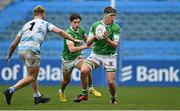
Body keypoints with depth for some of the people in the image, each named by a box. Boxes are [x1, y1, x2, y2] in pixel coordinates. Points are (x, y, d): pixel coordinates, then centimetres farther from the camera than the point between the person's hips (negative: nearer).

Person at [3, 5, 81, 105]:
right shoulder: (45, 24, 14)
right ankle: (11, 90, -12)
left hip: (21, 49, 6)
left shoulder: (26, 25, 25)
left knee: (33, 74, 23)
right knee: (32, 77, 1)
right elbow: (59, 31, 1)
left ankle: (37, 97, 25)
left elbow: (13, 44, 25)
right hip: (32, 50, -6)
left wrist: (9, 55, 38)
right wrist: (73, 40, 6)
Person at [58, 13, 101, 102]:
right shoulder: (69, 33, -28)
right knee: (66, 81, 11)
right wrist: (84, 47, -42)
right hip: (68, 59, -4)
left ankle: (90, 88, -3)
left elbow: (85, 38, 20)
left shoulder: (81, 30, -6)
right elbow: (71, 49, -39)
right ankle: (61, 92, 44)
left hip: (78, 56, 4)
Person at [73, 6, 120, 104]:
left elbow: (115, 45, -12)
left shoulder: (116, 28, -7)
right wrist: (94, 37, -20)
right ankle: (84, 94, 0)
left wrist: (107, 39, -30)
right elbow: (88, 43, 1)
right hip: (95, 54, 2)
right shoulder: (95, 25, -2)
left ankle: (113, 98, 19)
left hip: (109, 56, -2)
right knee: (83, 71, -21)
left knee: (111, 81, -12)